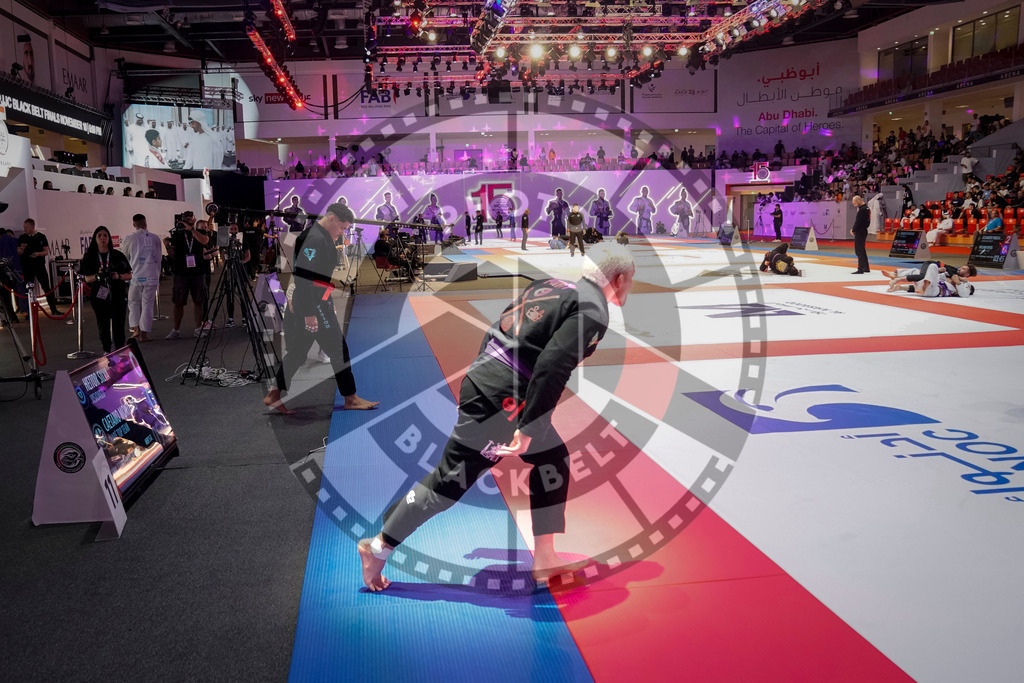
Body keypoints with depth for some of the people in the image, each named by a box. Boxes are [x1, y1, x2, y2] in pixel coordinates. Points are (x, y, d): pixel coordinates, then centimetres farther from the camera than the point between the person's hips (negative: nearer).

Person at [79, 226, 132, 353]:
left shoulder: (118, 255, 4)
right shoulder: (90, 257, 6)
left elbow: (129, 275, 7)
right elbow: (87, 278, 7)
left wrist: (119, 276, -13)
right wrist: (98, 276, -13)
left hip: (118, 296, -1)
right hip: (99, 297, 1)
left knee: (118, 326, -6)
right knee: (103, 326, 4)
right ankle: (107, 351, 17)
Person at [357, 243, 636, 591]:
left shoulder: (551, 286, 14)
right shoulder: (592, 311, -10)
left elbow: (497, 328, 17)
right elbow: (552, 367, -22)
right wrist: (528, 428, -20)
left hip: (483, 378, 9)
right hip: (500, 399, -9)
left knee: (553, 458, 16)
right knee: (452, 479, 1)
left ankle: (545, 559, 21)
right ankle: (378, 548, 14)